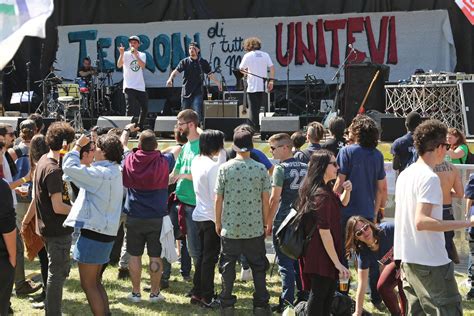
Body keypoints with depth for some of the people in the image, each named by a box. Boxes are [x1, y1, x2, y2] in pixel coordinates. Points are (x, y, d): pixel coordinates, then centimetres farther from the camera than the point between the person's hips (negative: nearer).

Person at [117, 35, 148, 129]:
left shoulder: (142, 55, 10)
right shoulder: (125, 54, 0)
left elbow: (143, 65, -11)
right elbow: (119, 65, -17)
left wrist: (136, 55, -22)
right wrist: (121, 54, -30)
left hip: (141, 87, 4)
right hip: (129, 87, -4)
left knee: (145, 108, 9)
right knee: (130, 109, -13)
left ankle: (140, 127, 27)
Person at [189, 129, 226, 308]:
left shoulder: (196, 161, 5)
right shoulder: (213, 166, -19)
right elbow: (216, 196, -20)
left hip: (199, 215, 8)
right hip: (211, 217, -8)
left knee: (203, 255, 18)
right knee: (210, 258, 2)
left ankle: (197, 294, 24)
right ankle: (207, 298, 9)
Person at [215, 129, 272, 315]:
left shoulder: (225, 168, -6)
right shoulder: (261, 169, -5)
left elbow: (219, 199, -2)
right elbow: (265, 200, -1)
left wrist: (218, 223, 10)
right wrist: (266, 223, 11)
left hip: (230, 228, 0)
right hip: (255, 228, 0)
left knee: (228, 266, 10)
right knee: (258, 266, 11)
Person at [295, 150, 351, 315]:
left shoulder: (324, 190, 9)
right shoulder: (322, 195, -22)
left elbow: (341, 203, 27)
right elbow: (324, 232, -25)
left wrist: (347, 191, 4)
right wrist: (337, 263, -23)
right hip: (322, 256, -10)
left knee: (328, 293, 17)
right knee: (319, 295, -2)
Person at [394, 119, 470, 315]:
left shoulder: (405, 174, 11)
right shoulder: (429, 178, -16)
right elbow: (421, 221, -26)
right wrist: (467, 223, -27)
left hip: (408, 259, 9)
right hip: (431, 262, -9)